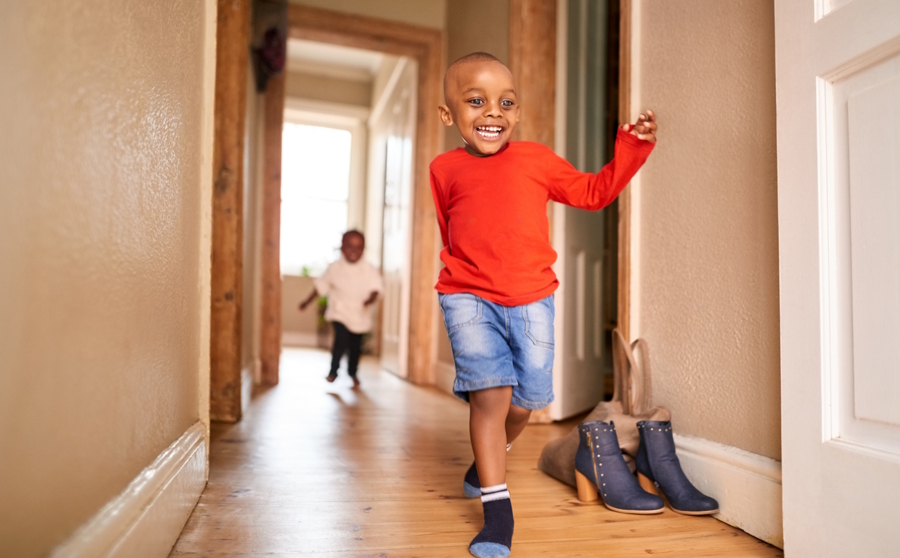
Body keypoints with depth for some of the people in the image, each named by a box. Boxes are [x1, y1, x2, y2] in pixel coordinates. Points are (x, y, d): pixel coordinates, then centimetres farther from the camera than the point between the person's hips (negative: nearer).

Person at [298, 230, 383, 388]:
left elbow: (375, 288, -6)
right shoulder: (334, 268, -3)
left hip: (359, 314, 1)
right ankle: (333, 370, 1)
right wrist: (307, 302, 10)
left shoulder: (369, 270, -5)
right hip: (339, 311, -1)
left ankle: (352, 372, 35)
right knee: (342, 339, -19)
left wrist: (370, 299, -28)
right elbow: (321, 286, 6)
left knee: (355, 345, 11)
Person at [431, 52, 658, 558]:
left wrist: (633, 145, 5)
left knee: (526, 397, 7)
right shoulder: (445, 169, 4)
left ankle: (487, 458, 41)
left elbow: (594, 192, 13)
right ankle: (498, 507, 1)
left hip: (531, 299, 2)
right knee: (489, 391, -15)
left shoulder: (537, 160, 4)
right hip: (469, 298, -1)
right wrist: (463, 273, 10)